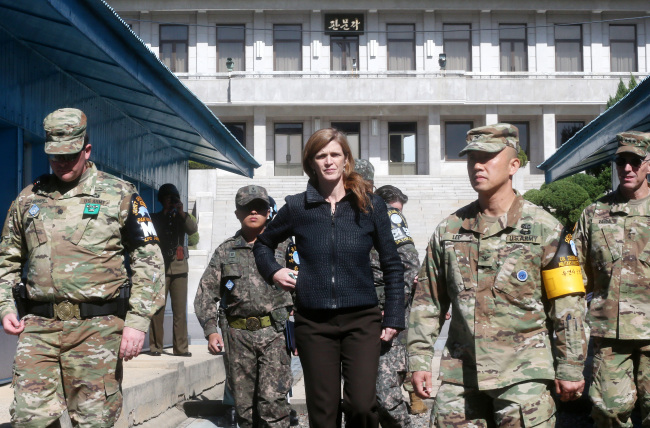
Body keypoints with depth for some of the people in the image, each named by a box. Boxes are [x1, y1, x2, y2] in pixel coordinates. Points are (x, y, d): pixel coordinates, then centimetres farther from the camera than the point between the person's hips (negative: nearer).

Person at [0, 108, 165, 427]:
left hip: (96, 328, -3)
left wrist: (138, 322, -9)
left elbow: (149, 261, 0)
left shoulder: (119, 195, 3)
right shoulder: (28, 199, 14)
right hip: (38, 328, 3)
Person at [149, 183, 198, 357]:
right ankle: (155, 346, 1)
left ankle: (181, 347, 0)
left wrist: (181, 213, -14)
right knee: (157, 308, -5)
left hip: (179, 268, 2)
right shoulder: (155, 218, 12)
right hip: (160, 267, -2)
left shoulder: (181, 218, 16)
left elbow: (193, 230, -5)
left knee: (180, 309, -2)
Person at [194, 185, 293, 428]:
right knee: (243, 403, 6)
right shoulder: (225, 251, 12)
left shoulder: (282, 246, 8)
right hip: (238, 335, 3)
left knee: (272, 399, -13)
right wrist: (211, 330, -1)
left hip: (274, 332, -2)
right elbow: (206, 294, 11)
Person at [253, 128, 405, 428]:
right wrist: (273, 271, 3)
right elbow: (264, 243, 22)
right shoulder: (297, 207, 3)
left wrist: (393, 318, 3)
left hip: (361, 318, -1)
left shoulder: (369, 205, 2)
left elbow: (392, 265, 7)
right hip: (313, 322, 1)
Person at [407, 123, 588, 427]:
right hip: (459, 374, 3)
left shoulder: (543, 228, 0)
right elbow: (427, 301, 13)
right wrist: (419, 361, 7)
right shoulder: (448, 230, 9)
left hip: (523, 373, -3)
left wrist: (570, 368, -2)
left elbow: (567, 306, 0)